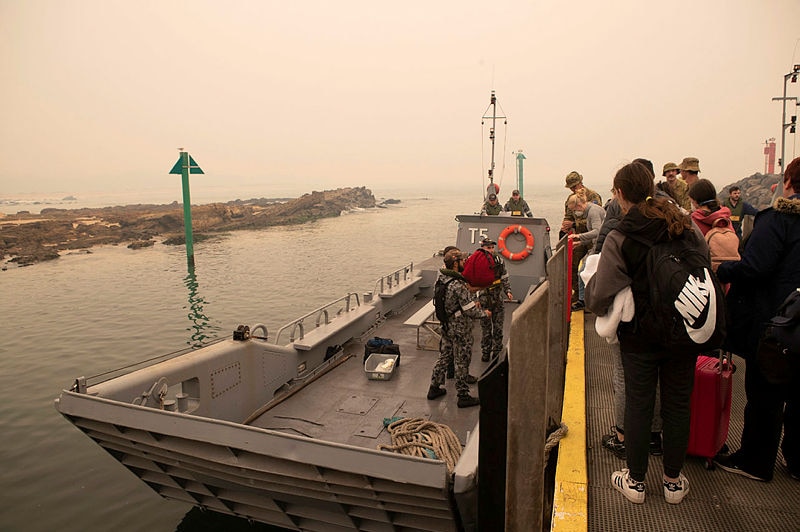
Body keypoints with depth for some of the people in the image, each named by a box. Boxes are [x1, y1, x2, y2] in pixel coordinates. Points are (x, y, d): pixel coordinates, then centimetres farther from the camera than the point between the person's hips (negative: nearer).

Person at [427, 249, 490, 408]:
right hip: (460, 329, -8)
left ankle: (434, 388, 32)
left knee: (444, 357, 20)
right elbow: (470, 311, -23)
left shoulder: (442, 279, 1)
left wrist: (471, 304, 13)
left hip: (447, 326, 8)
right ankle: (463, 396, 19)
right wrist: (484, 313, -5)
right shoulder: (458, 285, -27)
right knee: (462, 362, 6)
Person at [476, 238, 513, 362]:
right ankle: (485, 352, 18)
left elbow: (505, 278, 12)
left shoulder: (499, 261, 3)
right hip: (484, 300, -2)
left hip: (498, 300, 3)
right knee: (485, 327, 5)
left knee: (498, 327, 7)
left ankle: (497, 351, 20)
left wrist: (508, 291, 0)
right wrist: (475, 299, -12)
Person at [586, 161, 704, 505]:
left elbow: (601, 299, -21)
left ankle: (635, 480, 25)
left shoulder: (619, 239, -17)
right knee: (677, 405, 15)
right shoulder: (687, 229, -3)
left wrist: (591, 280, -2)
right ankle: (674, 481, 30)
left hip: (639, 336, -3)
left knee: (638, 405, 11)